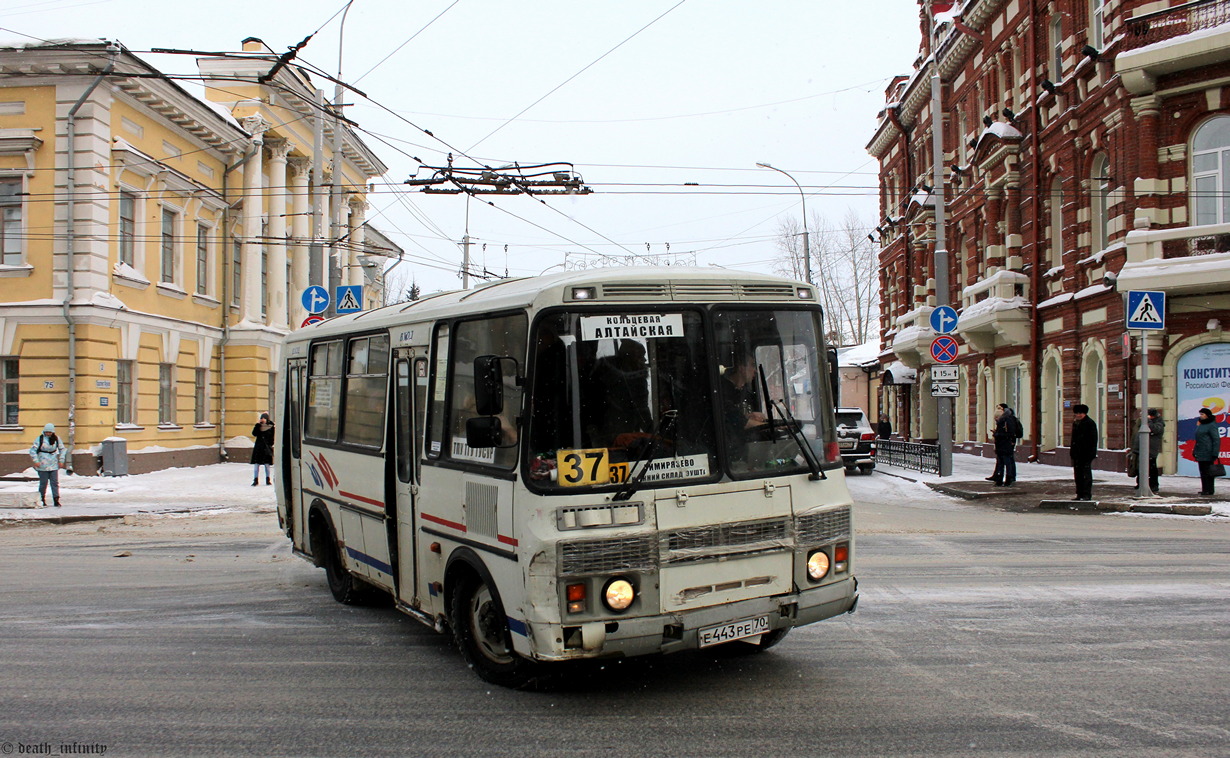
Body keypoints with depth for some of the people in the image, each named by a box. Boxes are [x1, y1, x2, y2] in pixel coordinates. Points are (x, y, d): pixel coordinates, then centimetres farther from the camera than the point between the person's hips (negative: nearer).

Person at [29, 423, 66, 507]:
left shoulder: (56, 439, 5)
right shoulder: (40, 439, -4)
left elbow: (62, 449, 16)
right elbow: (32, 450, -3)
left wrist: (61, 460, 8)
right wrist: (36, 461, -11)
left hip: (54, 465, 2)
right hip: (43, 465, -2)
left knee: (55, 482, -2)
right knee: (43, 483, 2)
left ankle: (56, 500, -2)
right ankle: (42, 500, 14)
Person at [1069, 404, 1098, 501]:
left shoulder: (1090, 423, -7)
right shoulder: (1075, 423, 15)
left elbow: (1093, 440, -10)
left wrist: (1091, 454, -16)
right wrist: (1072, 452, 14)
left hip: (1086, 454, -8)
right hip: (1077, 454, 8)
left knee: (1086, 474, -4)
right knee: (1078, 475, 9)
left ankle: (1087, 495, -1)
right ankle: (1080, 494, 14)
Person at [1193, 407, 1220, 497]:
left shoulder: (1211, 425, -10)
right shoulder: (1201, 425, 17)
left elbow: (1216, 440, -14)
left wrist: (1215, 454, -19)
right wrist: (1195, 451, 20)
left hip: (1208, 454, -9)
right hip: (1200, 454, 9)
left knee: (1208, 472, -6)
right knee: (1203, 472, 10)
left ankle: (1209, 490, -2)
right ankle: (1205, 489, 15)